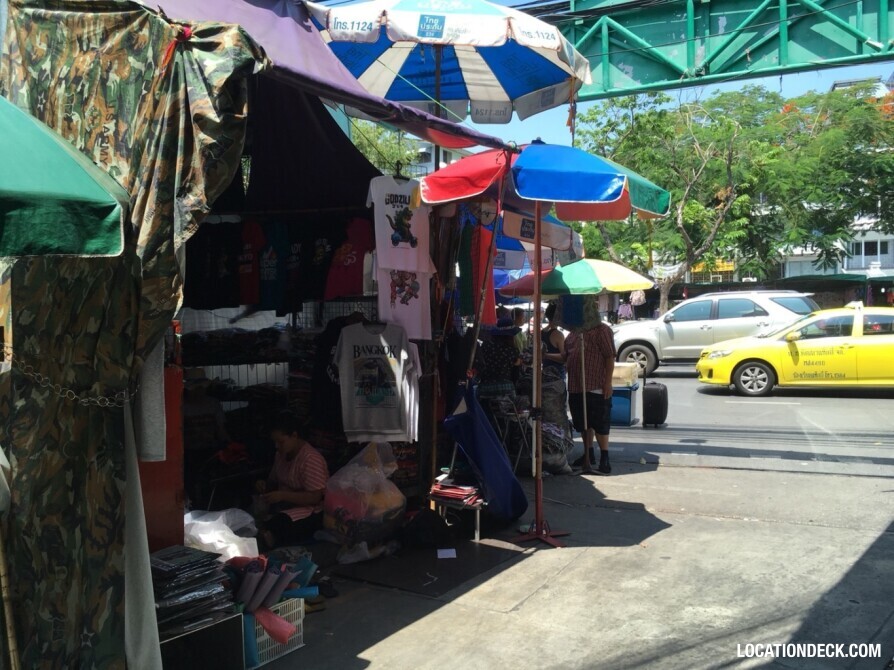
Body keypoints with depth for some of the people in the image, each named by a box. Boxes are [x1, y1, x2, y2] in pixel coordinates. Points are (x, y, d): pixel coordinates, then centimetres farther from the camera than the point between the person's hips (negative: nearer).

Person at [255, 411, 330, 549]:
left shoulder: (310, 459, -17)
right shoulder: (281, 455, 9)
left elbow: (315, 498, -21)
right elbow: (274, 482, 23)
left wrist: (282, 495, -25)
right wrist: (265, 485, -1)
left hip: (309, 510, -9)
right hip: (284, 504, 9)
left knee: (281, 522, -37)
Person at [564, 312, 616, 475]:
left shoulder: (601, 330, -8)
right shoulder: (574, 333, 15)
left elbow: (610, 357, -11)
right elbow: (565, 356, 21)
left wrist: (608, 382, -16)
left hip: (596, 387, -7)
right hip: (576, 387, 7)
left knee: (600, 424, -2)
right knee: (583, 424, 15)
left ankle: (604, 458, 7)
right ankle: (588, 454, 28)